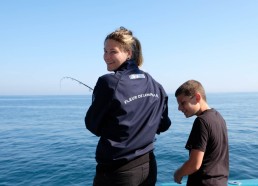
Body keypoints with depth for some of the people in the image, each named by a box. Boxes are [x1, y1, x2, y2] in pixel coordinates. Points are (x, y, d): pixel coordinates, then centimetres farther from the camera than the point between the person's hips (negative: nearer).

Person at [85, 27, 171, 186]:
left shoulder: (109, 82, -17)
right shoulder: (155, 85, 2)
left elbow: (92, 126, -9)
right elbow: (164, 125, 10)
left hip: (117, 171, -6)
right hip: (148, 166, 6)